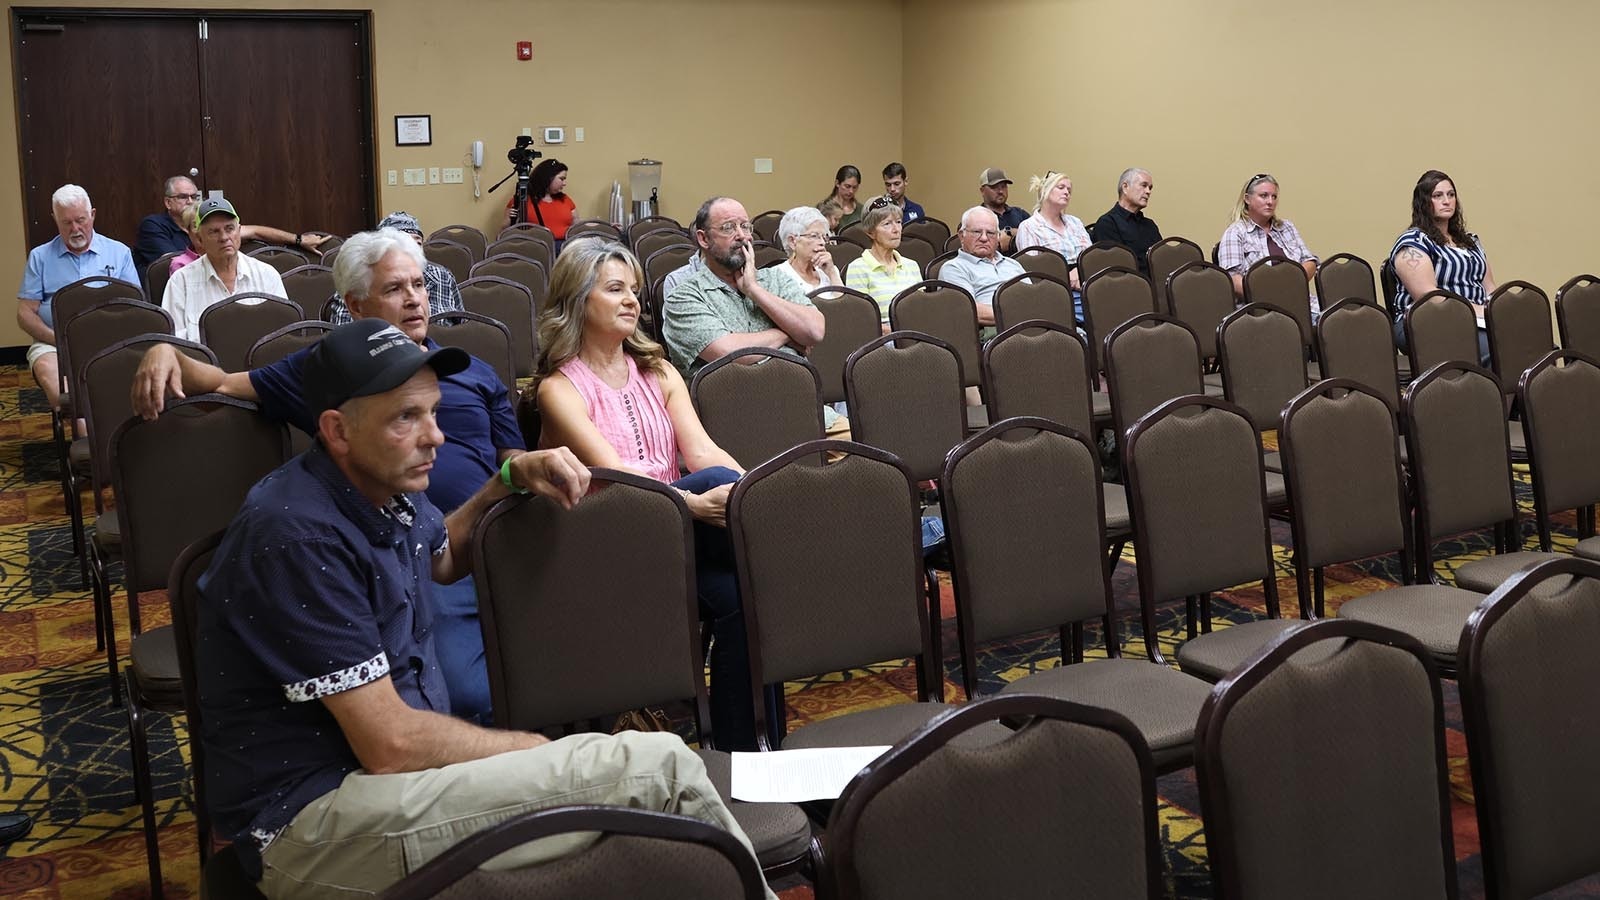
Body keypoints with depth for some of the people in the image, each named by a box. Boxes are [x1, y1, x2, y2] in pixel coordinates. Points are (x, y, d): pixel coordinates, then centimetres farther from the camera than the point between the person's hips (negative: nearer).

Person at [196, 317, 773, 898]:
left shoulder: (385, 493, 7)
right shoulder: (298, 537, -22)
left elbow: (443, 556, 32)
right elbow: (391, 743, -22)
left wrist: (513, 476, 14)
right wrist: (533, 749, -7)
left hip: (393, 772, 9)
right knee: (656, 768, -18)